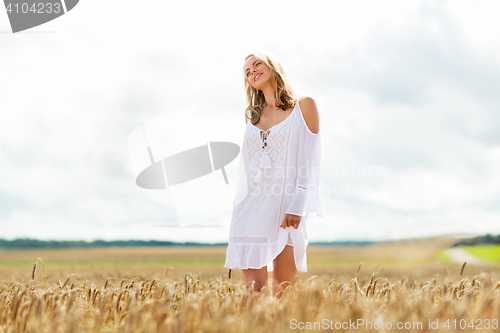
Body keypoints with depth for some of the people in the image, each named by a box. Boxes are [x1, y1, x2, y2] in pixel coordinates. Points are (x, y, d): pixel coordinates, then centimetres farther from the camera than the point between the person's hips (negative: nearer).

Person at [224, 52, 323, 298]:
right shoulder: (250, 114, 18)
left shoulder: (303, 106, 4)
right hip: (250, 209, 3)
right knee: (254, 291, -6)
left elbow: (310, 161, -4)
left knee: (282, 292, 0)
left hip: (286, 205, -3)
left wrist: (297, 207, -14)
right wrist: (237, 209, 14)